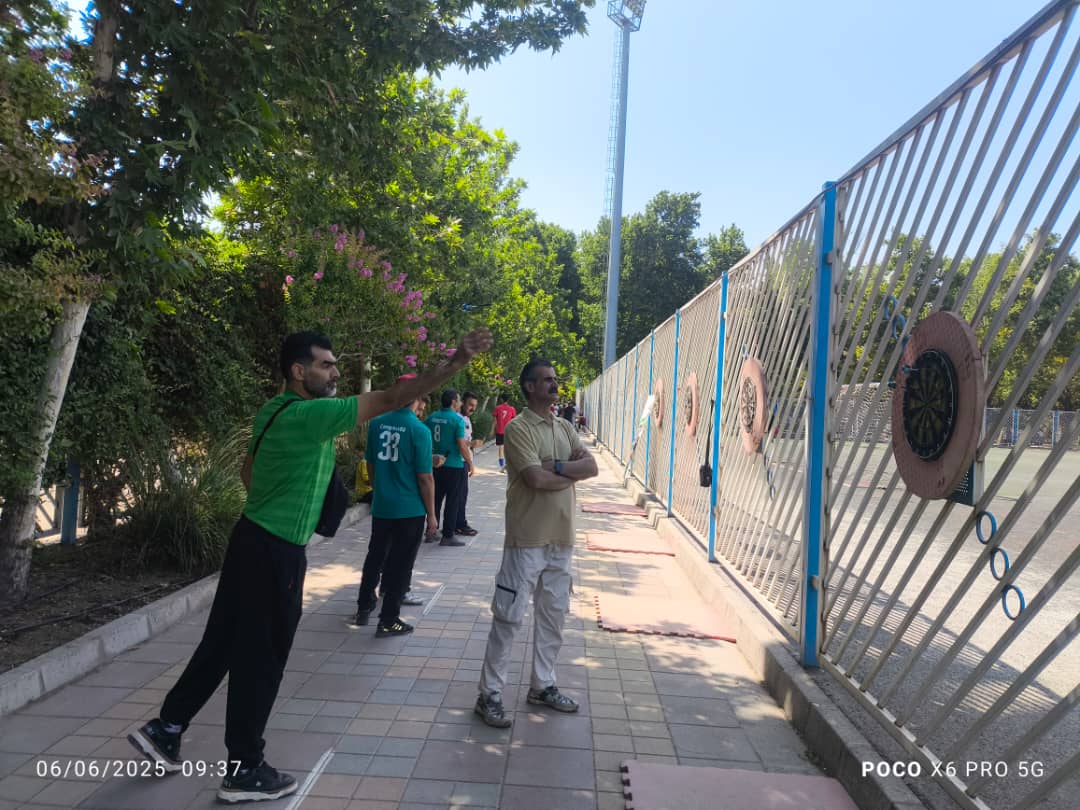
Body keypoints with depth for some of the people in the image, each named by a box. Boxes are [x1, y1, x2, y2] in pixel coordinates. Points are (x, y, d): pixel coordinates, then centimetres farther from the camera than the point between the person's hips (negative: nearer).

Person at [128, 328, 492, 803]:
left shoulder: (275, 411, 8)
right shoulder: (310, 415, -21)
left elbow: (248, 471, 20)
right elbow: (393, 400, -26)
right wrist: (458, 361, -26)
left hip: (255, 541, 9)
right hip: (275, 554, -9)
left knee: (223, 643, 19)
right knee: (260, 659, 4)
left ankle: (165, 728, 32)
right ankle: (244, 771, 19)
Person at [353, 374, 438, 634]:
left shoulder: (376, 423, -1)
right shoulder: (419, 430, -16)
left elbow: (371, 464, 11)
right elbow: (424, 478, -14)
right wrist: (431, 514, -4)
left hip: (380, 506, 5)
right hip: (410, 509, -5)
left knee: (375, 557, 22)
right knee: (400, 564, 7)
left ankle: (364, 607, 35)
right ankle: (388, 621, 15)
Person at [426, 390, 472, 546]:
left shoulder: (432, 417, 5)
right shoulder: (457, 419, -14)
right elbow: (462, 446, -17)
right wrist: (470, 463, -5)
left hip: (436, 464, 6)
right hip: (454, 466, -6)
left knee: (436, 498, 16)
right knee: (452, 501, 3)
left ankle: (431, 532, 21)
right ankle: (447, 536, 8)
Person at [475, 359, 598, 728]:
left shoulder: (565, 428, 12)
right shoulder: (518, 428, -11)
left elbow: (591, 466, 0)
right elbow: (537, 479, -22)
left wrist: (556, 467, -16)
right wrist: (572, 473, -6)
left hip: (561, 538, 8)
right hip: (527, 539, -7)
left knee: (553, 615, 16)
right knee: (509, 617, 0)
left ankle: (542, 685, 31)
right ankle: (490, 694, 12)